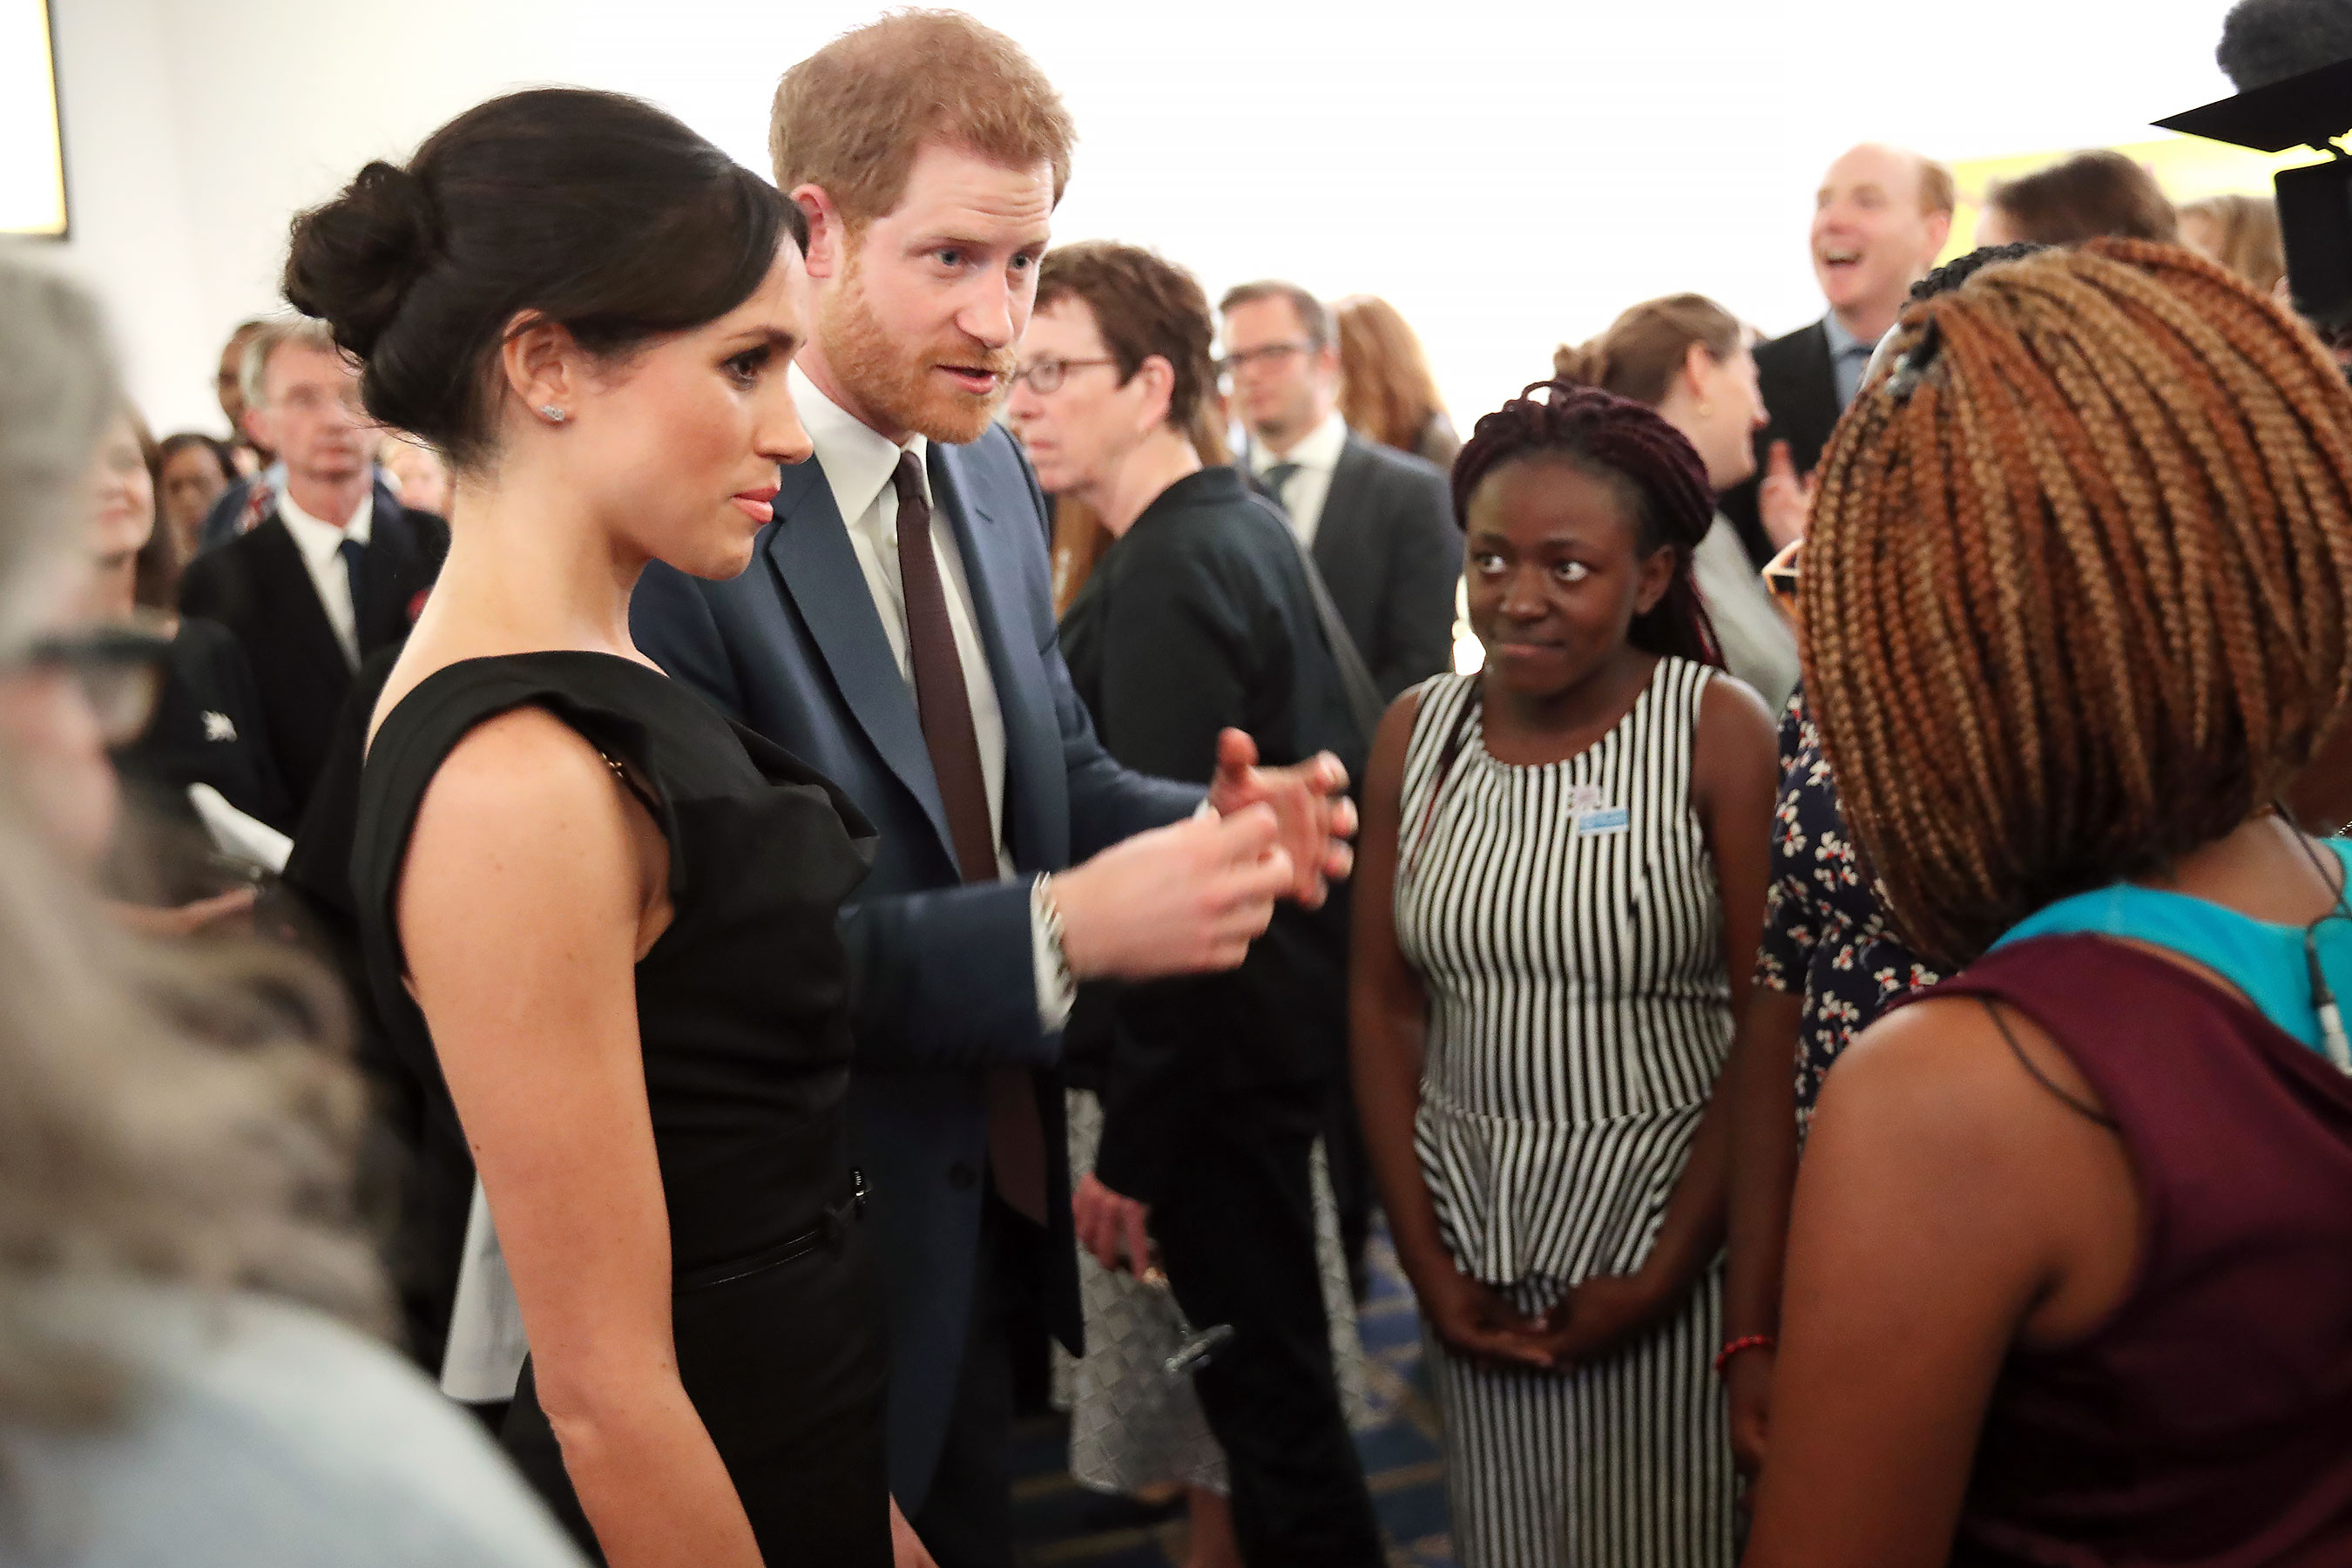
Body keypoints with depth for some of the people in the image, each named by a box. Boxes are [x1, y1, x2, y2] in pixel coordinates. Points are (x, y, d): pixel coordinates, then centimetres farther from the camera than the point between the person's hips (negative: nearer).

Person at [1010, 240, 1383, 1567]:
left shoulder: (1169, 575, -20)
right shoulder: (1251, 526, 9)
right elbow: (1345, 747, 16)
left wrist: (1131, 1146, -20)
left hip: (1219, 1052, -10)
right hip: (1284, 1019, 10)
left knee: (1273, 1403, 5)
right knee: (1275, 1372, 23)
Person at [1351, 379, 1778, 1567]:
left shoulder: (1719, 732, -11)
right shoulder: (1416, 732, 1)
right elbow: (1386, 1005, 3)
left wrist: (1669, 1270, -11)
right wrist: (1425, 1262, -1)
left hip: (1658, 1224, -3)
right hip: (1470, 1231, 4)